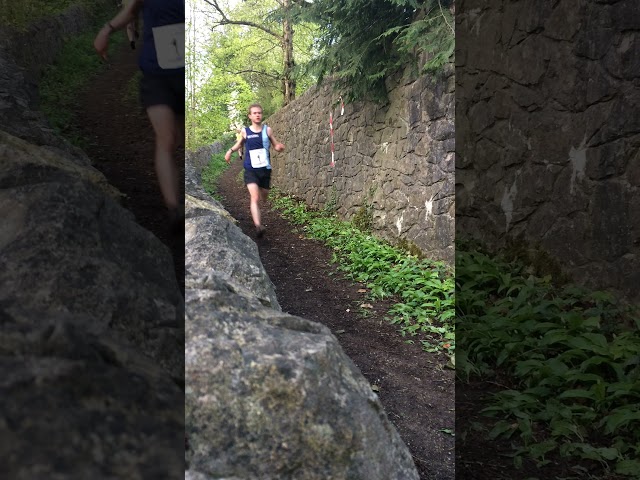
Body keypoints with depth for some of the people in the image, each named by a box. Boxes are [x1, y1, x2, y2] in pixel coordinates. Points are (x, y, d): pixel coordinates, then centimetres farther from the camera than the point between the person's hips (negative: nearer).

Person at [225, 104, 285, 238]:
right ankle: (258, 226, -29)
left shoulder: (267, 130, 0)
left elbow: (276, 146, 7)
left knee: (263, 198, 16)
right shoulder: (245, 131, 1)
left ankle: (253, 206, 52)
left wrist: (280, 147, -16)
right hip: (250, 170, -2)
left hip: (265, 169, 2)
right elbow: (240, 143, 21)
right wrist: (230, 151, 3)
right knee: (255, 197, -20)